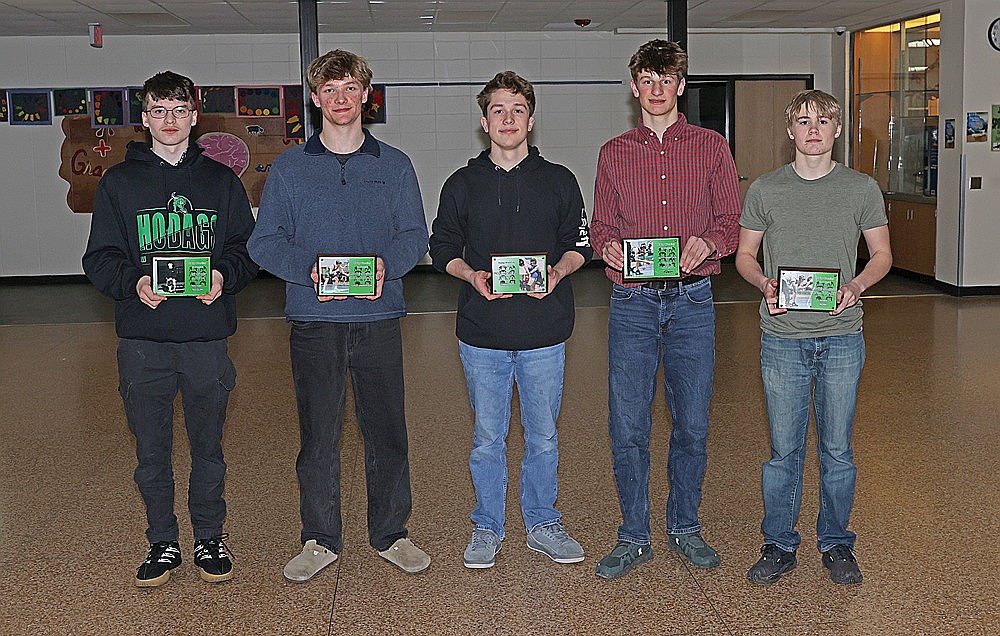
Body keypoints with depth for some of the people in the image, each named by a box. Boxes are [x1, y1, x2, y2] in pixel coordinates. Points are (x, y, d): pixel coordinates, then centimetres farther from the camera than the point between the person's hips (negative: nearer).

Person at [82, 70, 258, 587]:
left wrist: (225, 276, -13)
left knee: (208, 447, 10)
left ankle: (210, 538, 26)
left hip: (207, 336, 0)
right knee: (151, 451, 8)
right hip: (142, 338, 0)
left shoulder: (221, 180, 9)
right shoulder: (119, 182, 6)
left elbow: (248, 248, 8)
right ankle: (162, 543, 24)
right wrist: (133, 283, -17)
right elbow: (99, 258, 3)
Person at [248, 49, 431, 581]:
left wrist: (386, 263, -16)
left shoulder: (394, 165, 9)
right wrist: (308, 269, -16)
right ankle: (320, 539, 19)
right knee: (317, 435, 5)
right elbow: (264, 242, 3)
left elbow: (415, 235, 5)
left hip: (379, 318, 1)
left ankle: (391, 534, 21)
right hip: (313, 320, 0)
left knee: (387, 431, 6)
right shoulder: (288, 168, 7)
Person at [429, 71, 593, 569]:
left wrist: (557, 272, -12)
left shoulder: (559, 181, 7)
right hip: (481, 333, 0)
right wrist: (473, 275, -11)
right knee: (487, 438, 8)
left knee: (543, 436, 9)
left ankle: (542, 524, 26)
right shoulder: (462, 185, 7)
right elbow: (442, 248, 9)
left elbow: (579, 243, 9)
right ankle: (487, 529, 23)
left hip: (543, 333, 0)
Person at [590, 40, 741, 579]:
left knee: (692, 424, 7)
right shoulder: (614, 154, 10)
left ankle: (684, 527, 26)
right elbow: (601, 226, 12)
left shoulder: (711, 148, 7)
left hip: (691, 301, 0)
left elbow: (730, 223, 6)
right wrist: (607, 246, -11)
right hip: (632, 302, 0)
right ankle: (633, 538, 15)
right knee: (627, 427, 1)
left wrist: (707, 243, -15)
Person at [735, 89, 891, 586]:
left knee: (837, 449, 8)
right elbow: (745, 254, 10)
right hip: (782, 338, 0)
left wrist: (856, 286, -11)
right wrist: (765, 284, -11)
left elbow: (882, 254, 10)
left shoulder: (862, 189, 4)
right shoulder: (765, 190, 4)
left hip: (842, 338, 0)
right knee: (784, 450, 5)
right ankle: (778, 545, 19)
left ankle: (836, 543, 24)